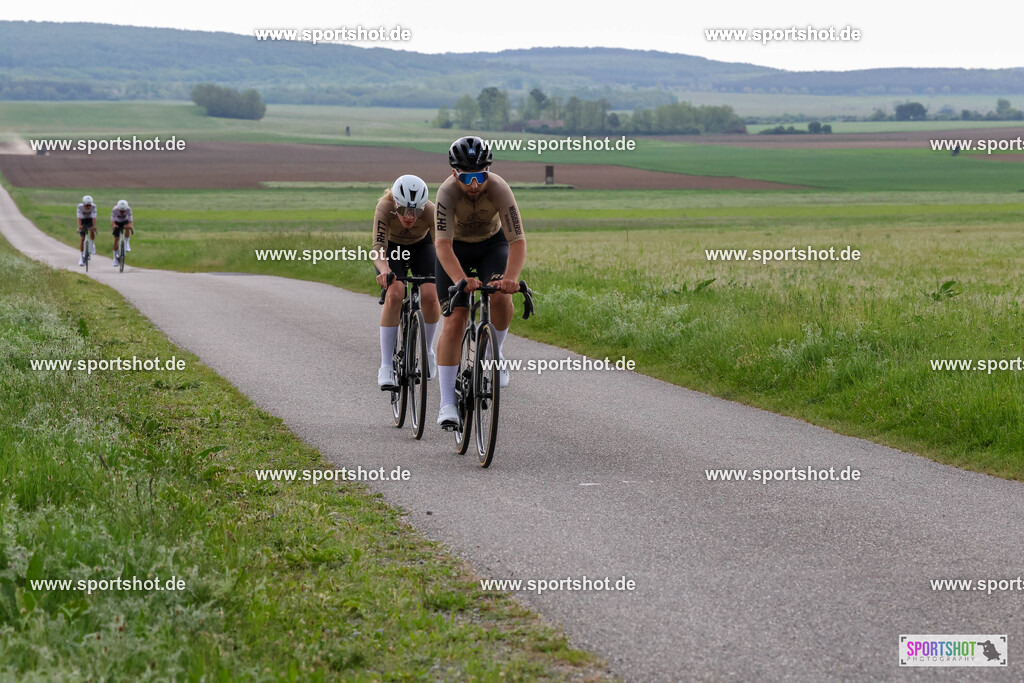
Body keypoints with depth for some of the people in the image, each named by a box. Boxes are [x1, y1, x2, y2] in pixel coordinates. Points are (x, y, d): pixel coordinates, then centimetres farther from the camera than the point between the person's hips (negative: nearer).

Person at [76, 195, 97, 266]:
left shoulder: (93, 206, -27)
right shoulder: (80, 206, -27)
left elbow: (94, 217, -35)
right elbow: (79, 217, -35)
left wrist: (94, 226, -50)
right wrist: (79, 226, -52)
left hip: (90, 220, 2)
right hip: (83, 221, -2)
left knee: (92, 231, -26)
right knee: (82, 239, -7)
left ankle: (93, 244, 5)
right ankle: (81, 258, -2)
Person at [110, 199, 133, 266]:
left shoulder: (128, 209, -33)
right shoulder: (114, 210, -34)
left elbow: (130, 222, -37)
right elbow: (112, 222, -37)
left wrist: (130, 225, -59)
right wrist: (114, 225, -60)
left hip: (125, 222, 2)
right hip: (117, 223, -2)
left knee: (128, 228, -30)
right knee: (116, 239, -10)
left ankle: (126, 243, -6)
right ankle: (115, 258, 1)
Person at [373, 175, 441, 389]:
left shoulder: (430, 211, -36)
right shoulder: (384, 208, -37)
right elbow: (378, 249, -42)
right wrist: (384, 270, -63)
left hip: (422, 246, 1)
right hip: (392, 247, -1)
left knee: (429, 295, -20)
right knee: (394, 294, -25)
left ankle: (427, 351, 8)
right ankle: (386, 366, -18)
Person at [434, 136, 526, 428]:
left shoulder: (500, 189, -31)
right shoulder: (447, 192, -32)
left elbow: (517, 241, -35)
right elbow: (443, 244, -40)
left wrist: (511, 277, -53)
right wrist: (461, 280, -57)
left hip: (492, 243, 1)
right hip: (457, 247, -1)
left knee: (501, 297, -27)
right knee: (455, 320, -11)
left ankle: (494, 354, 3)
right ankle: (447, 404, -10)